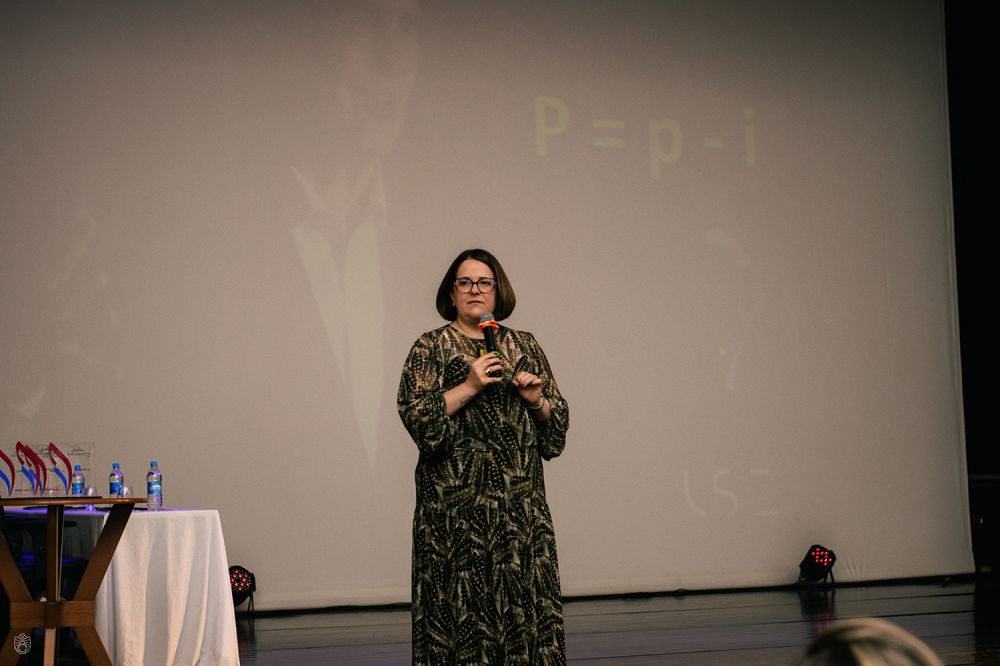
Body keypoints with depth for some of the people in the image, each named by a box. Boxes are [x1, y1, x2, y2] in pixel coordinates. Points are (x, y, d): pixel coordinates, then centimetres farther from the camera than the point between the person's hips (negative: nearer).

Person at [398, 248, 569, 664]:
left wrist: (538, 401, -5)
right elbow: (416, 415, -8)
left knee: (525, 596, 1)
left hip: (521, 498, 4)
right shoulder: (431, 348, 3)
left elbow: (558, 420, 16)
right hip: (457, 499, -3)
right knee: (464, 597, -6)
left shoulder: (525, 347, 14)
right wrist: (470, 386, -15)